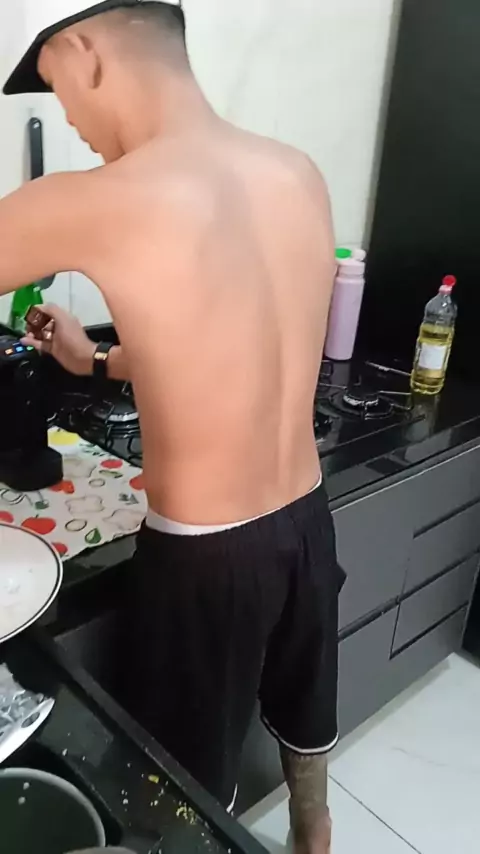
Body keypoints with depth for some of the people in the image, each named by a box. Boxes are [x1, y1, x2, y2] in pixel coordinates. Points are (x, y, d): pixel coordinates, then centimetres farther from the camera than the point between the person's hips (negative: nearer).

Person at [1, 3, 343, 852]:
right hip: (305, 520, 7)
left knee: (193, 776, 23)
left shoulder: (94, 206, -23)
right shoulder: (301, 176, -3)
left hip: (205, 557, -6)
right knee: (303, 711, 33)